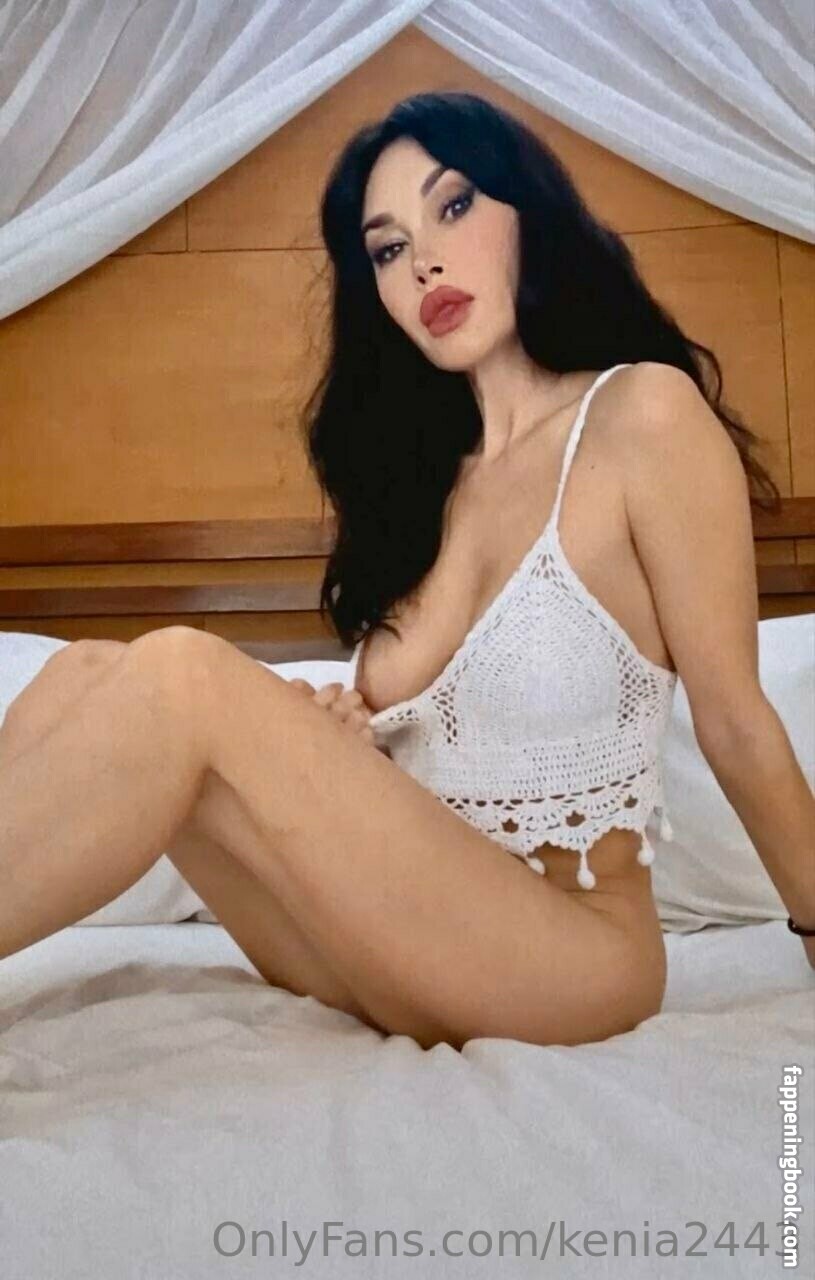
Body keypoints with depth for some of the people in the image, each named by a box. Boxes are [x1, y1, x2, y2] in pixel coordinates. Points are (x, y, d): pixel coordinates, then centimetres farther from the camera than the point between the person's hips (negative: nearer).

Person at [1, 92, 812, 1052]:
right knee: (89, 676, -15)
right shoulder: (435, 466, 11)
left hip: (569, 956, -5)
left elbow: (737, 728, -3)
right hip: (401, 937, 5)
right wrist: (308, 738, -13)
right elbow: (391, 709, 9)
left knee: (184, 676, -25)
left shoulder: (644, 413, -8)